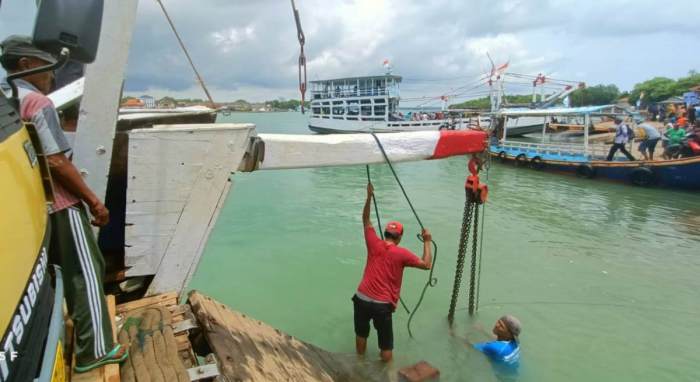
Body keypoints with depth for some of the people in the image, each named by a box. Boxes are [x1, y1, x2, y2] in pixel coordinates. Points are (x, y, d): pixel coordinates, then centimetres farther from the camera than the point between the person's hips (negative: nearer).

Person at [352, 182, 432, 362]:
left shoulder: (374, 244, 0)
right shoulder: (402, 253, -8)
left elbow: (366, 220, 13)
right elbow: (426, 264, -1)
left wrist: (369, 197, 16)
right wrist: (427, 242, 7)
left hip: (362, 298, 4)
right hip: (382, 305, -4)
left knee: (361, 334, 26)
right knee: (386, 347, 10)